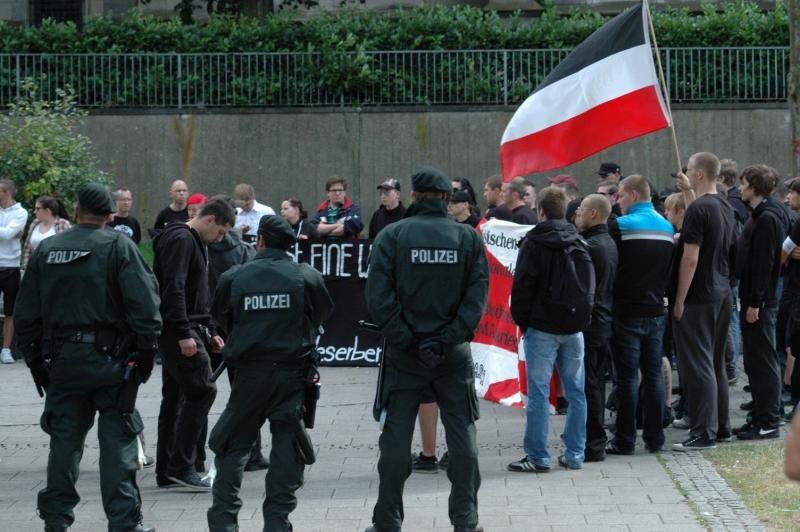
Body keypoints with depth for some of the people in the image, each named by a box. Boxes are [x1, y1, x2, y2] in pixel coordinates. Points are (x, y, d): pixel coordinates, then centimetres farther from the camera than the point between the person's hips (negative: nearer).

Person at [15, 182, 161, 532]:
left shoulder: (45, 250, 7)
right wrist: (146, 350, -3)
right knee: (117, 440, 0)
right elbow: (144, 305, -13)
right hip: (109, 358, -4)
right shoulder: (118, 247, -6)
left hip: (61, 360, 4)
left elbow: (26, 313, 10)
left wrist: (35, 358, 16)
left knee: (64, 439, 12)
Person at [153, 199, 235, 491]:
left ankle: (167, 471, 15)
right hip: (178, 331, -11)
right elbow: (173, 289, -21)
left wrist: (209, 332, 23)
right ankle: (182, 467, -11)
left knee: (175, 397, 11)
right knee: (202, 391, -12)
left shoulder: (195, 243, 21)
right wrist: (185, 333, -24)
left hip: (174, 334, 11)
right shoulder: (182, 240, -12)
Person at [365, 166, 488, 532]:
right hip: (454, 353, 1)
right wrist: (450, 338, -10)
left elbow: (378, 296, -11)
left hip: (404, 352, -1)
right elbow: (477, 295, -8)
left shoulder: (391, 236, -4)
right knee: (462, 434, 9)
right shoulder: (469, 238, 0)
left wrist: (404, 339, -9)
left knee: (396, 437, 5)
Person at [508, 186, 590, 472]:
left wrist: (520, 320, 3)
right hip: (574, 329, 5)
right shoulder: (579, 243, 8)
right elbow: (591, 284, 12)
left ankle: (537, 456, -4)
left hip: (542, 327, -5)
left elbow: (522, 286, -9)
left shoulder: (534, 242, -9)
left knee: (538, 392, -3)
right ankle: (575, 454, 10)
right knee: (576, 391, 9)